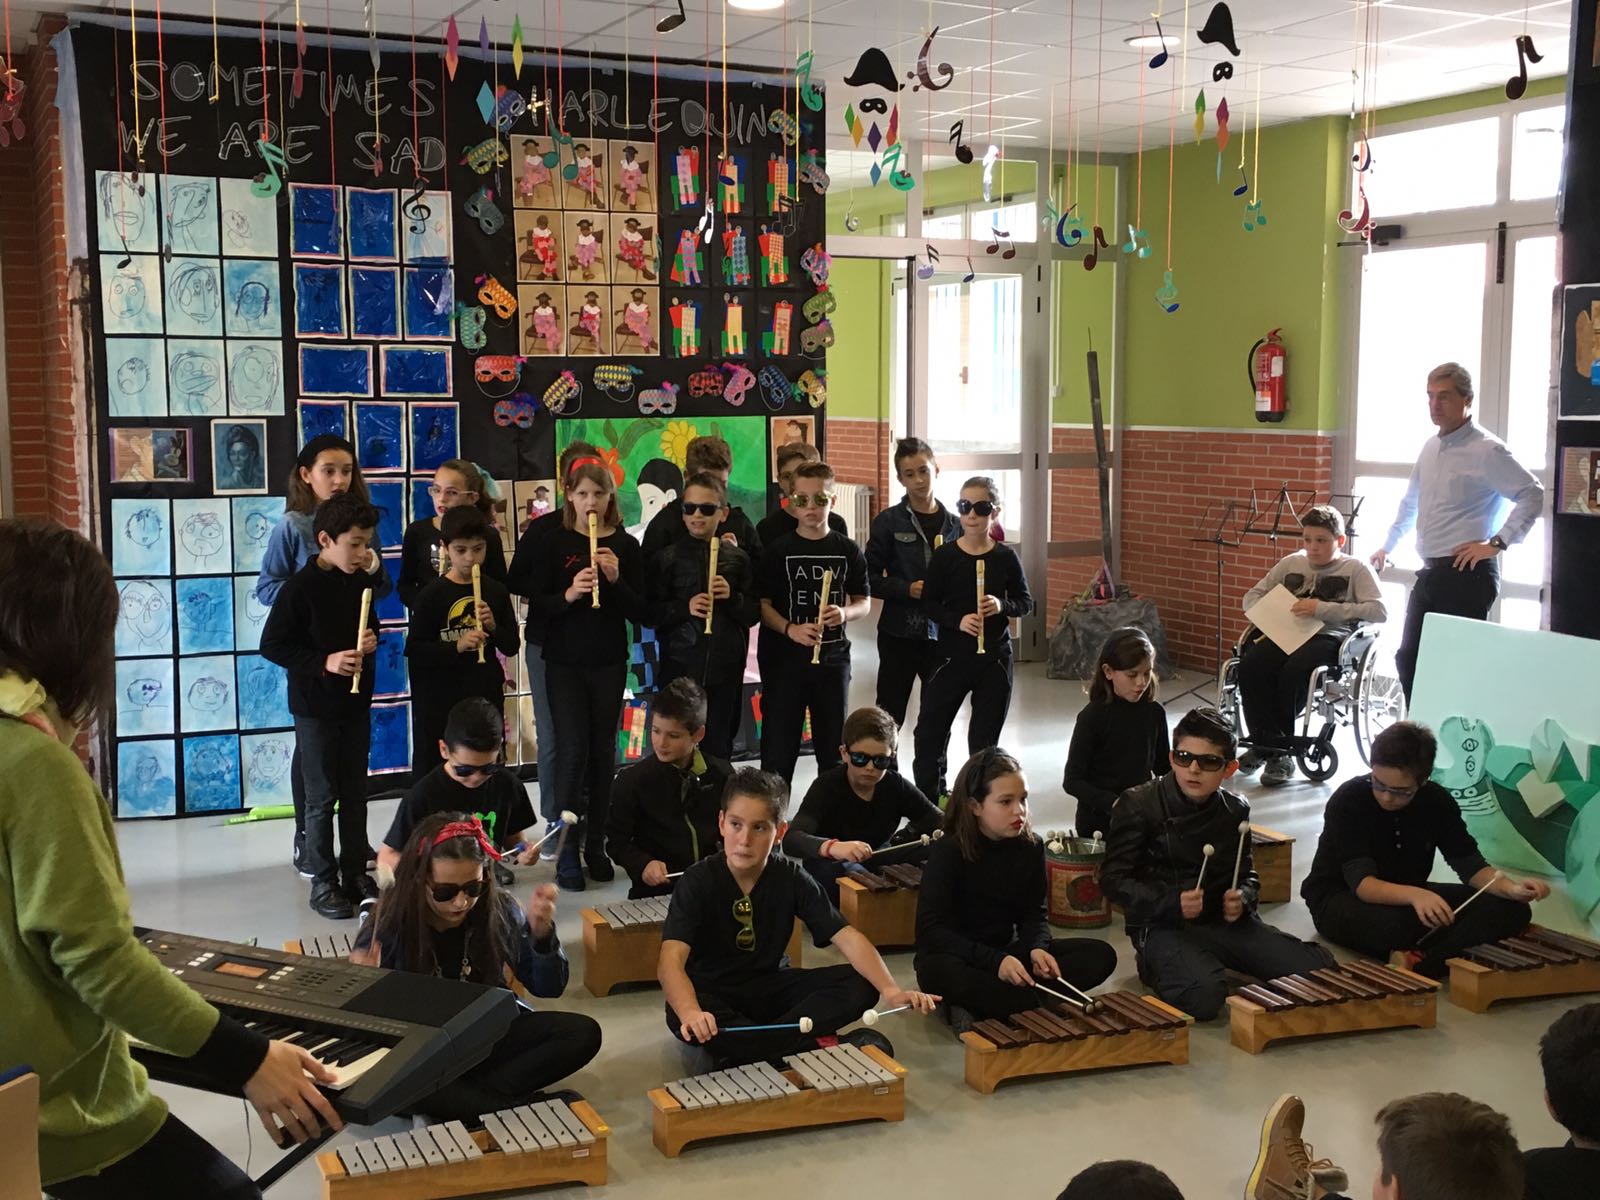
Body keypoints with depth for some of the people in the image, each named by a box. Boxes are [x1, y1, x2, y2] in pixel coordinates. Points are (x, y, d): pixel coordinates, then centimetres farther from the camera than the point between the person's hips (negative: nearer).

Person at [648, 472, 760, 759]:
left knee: (719, 746, 8)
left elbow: (754, 614, 7)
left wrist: (733, 598, -11)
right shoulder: (667, 557, 1)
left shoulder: (737, 558, 6)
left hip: (725, 668, 1)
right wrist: (684, 608, -16)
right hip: (680, 668, -1)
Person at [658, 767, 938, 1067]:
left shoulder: (791, 879, -8)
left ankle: (745, 1049, -23)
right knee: (679, 1017, -39)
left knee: (861, 985, -17)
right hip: (712, 994, -3)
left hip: (771, 988, 3)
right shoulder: (698, 882, -18)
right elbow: (670, 961, -32)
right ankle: (821, 1045, -26)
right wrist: (691, 1013, -54)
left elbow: (847, 937, -15)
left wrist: (890, 990, -34)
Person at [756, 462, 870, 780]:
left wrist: (845, 613, -13)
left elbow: (864, 602, 9)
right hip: (784, 658, -2)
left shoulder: (847, 550, 5)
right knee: (779, 747, -1)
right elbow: (763, 604, -4)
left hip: (832, 658, 2)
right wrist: (790, 629, -22)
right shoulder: (778, 549, -2)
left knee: (833, 748, 9)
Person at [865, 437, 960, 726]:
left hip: (942, 633, 2)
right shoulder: (889, 521, -2)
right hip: (899, 632, -2)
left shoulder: (954, 525, 6)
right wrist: (907, 589, -15)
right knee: (890, 715, 3)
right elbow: (870, 578, -2)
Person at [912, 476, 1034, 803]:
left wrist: (1002, 606, -15)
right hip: (953, 655, 0)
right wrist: (958, 620, -20)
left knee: (985, 738, 9)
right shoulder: (944, 555, -4)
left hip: (995, 659, 1)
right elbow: (929, 603, -2)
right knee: (929, 730, 0)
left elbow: (1026, 602, 5)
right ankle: (928, 800, 15)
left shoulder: (1005, 557, -1)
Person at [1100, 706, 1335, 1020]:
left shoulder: (1235, 810, 9)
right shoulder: (1138, 805, -8)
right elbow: (1114, 879, -9)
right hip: (1163, 926, -6)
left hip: (1225, 921, 6)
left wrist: (1243, 897, -4)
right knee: (1203, 997, -36)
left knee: (1320, 967, -8)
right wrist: (1172, 904, -23)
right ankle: (1155, 966, 0)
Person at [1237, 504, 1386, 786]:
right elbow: (1252, 596, 24)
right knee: (1250, 665, -28)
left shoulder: (1356, 569, 9)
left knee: (1294, 670, -35)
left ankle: (1275, 748, -17)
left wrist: (1324, 609, -13)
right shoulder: (1291, 564, 23)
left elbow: (1379, 611, -5)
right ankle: (1269, 746, -19)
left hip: (1329, 636, -4)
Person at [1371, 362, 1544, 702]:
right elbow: (1410, 503, 28)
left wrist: (1497, 542, -17)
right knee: (1408, 660, 9)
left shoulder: (1487, 451, -10)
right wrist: (1388, 546, 32)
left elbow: (1533, 494, -14)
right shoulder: (1431, 448, 15)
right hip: (1431, 573, 8)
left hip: (1467, 574, -8)